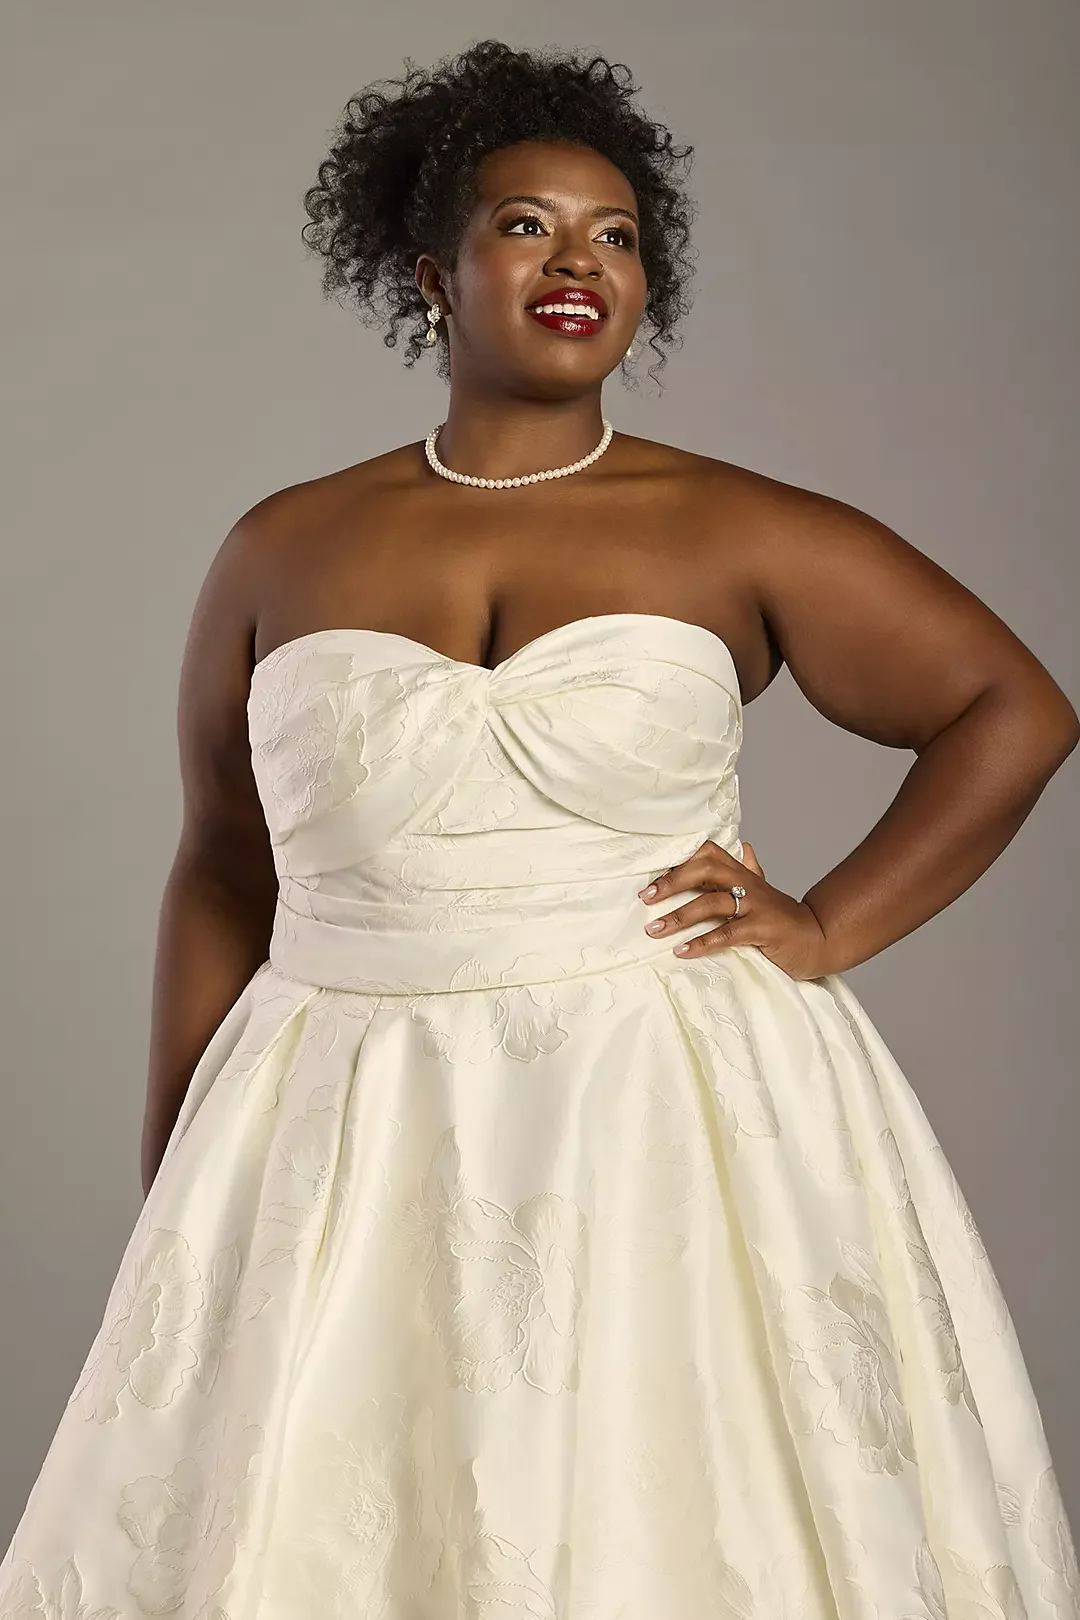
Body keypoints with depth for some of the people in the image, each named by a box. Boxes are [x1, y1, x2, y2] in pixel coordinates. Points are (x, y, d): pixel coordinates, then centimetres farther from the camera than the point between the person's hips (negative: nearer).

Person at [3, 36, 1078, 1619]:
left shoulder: (740, 534, 0)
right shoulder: (285, 551, 6)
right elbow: (222, 880, 11)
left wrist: (832, 927, -3)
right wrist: (171, 1211, 11)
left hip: (673, 1123, -1)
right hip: (350, 1153, 2)